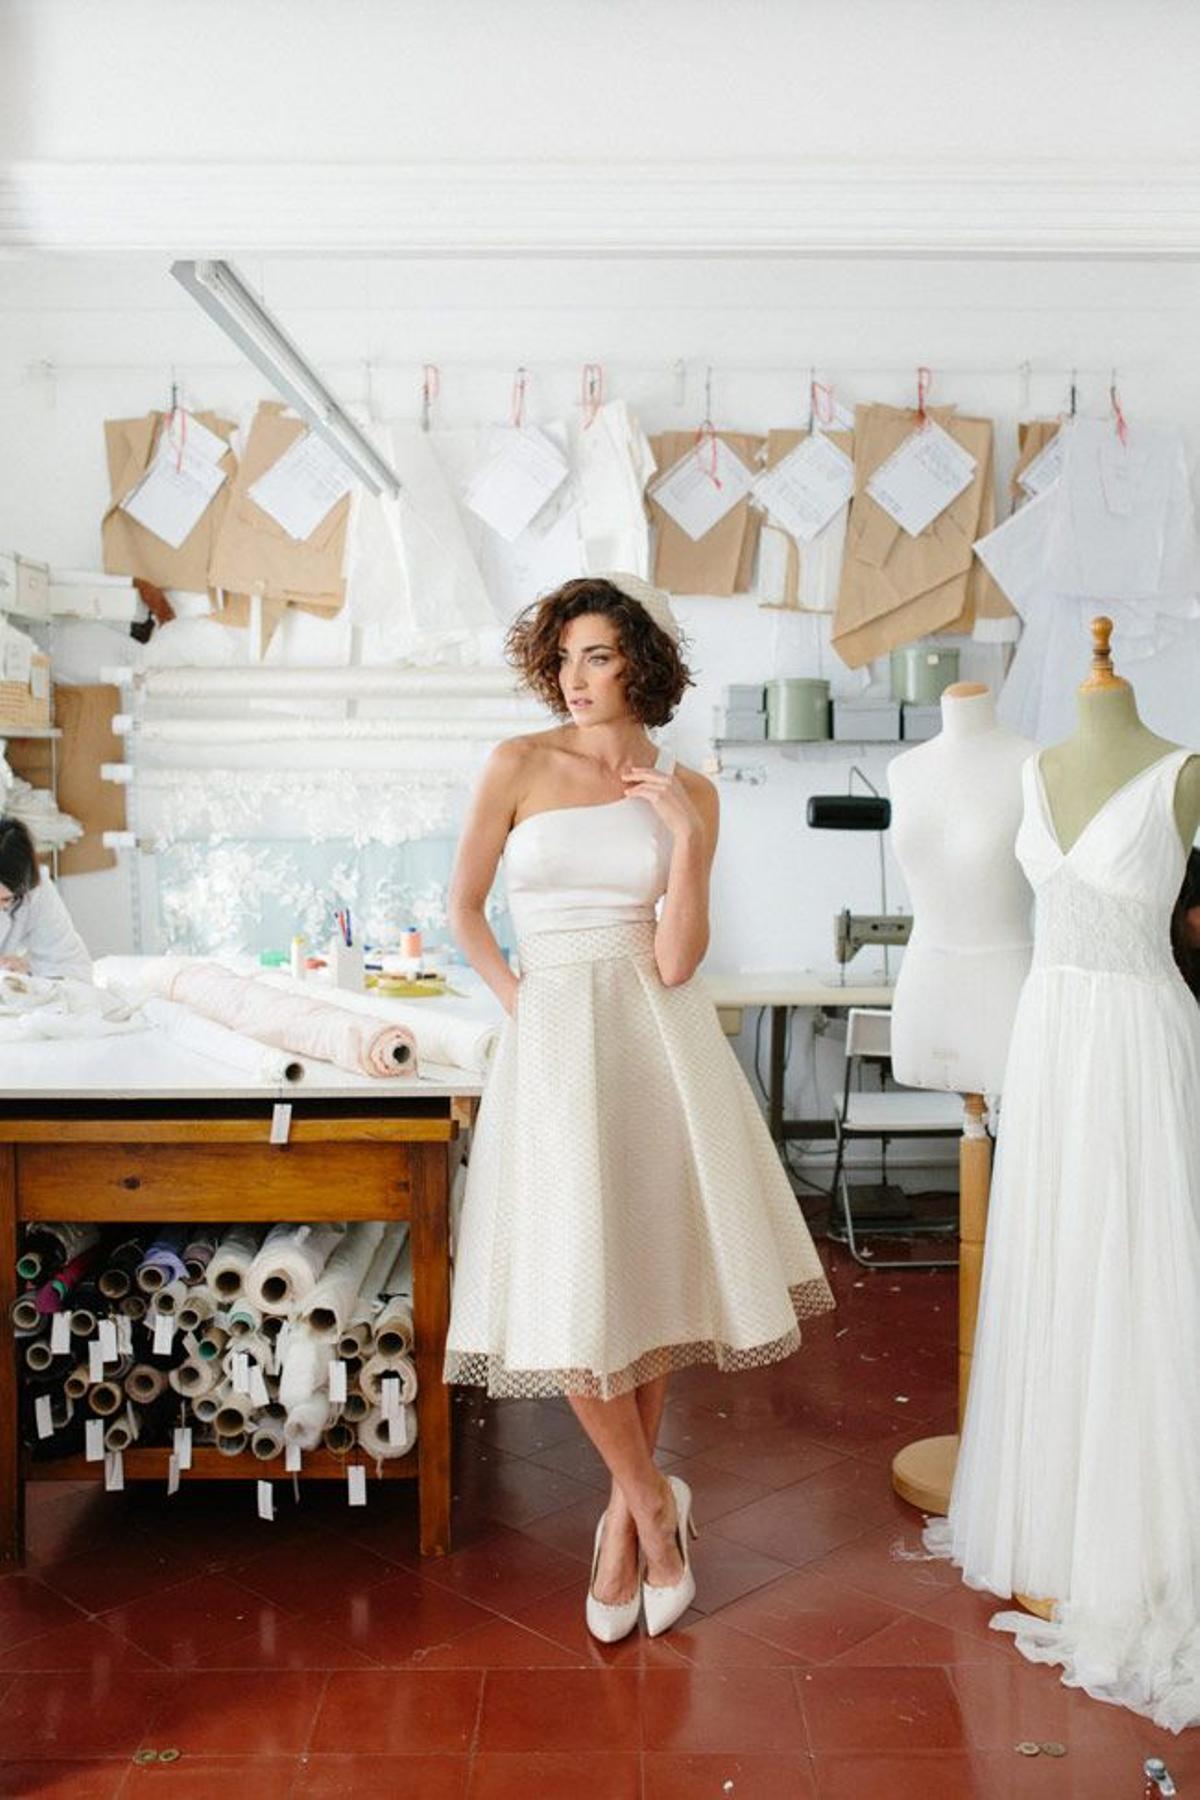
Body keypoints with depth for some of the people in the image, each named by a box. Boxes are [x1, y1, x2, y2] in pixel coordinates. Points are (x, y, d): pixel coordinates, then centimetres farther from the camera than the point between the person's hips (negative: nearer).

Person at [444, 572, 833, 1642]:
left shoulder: (689, 792, 3)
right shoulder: (520, 765, 1)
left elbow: (677, 960, -5)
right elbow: (465, 907, 9)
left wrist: (684, 834, -14)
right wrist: (520, 1001, 1)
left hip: (661, 1037, 1)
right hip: (556, 1037, -1)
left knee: (654, 1270, 6)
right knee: (573, 1286, -7)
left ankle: (626, 1512, 25)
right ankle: (651, 1497, 17)